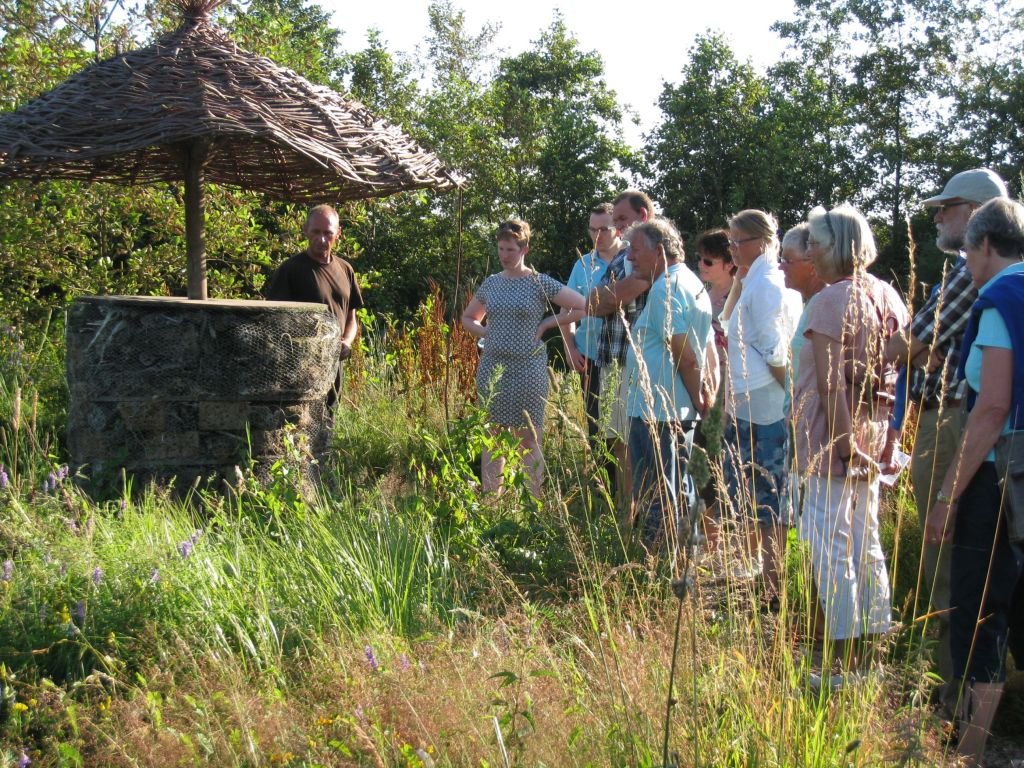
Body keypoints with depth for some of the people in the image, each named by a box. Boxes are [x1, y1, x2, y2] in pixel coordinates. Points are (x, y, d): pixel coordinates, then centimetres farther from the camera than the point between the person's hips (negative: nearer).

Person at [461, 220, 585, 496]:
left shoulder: (540, 284, -4)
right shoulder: (491, 283, 9)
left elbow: (583, 307, -8)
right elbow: (468, 319, 23)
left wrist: (546, 325, -7)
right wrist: (487, 333, 4)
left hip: (527, 369, -4)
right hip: (492, 369, 4)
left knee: (529, 440, -1)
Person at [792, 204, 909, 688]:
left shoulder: (833, 301, -14)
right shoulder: (887, 296, 10)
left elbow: (831, 380, -20)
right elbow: (901, 367, 14)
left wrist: (842, 442, -20)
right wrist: (885, 435, 17)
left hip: (835, 441, -8)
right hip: (873, 439, 9)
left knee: (831, 548, -4)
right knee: (866, 545, 14)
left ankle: (842, 663, -2)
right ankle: (867, 655, 21)